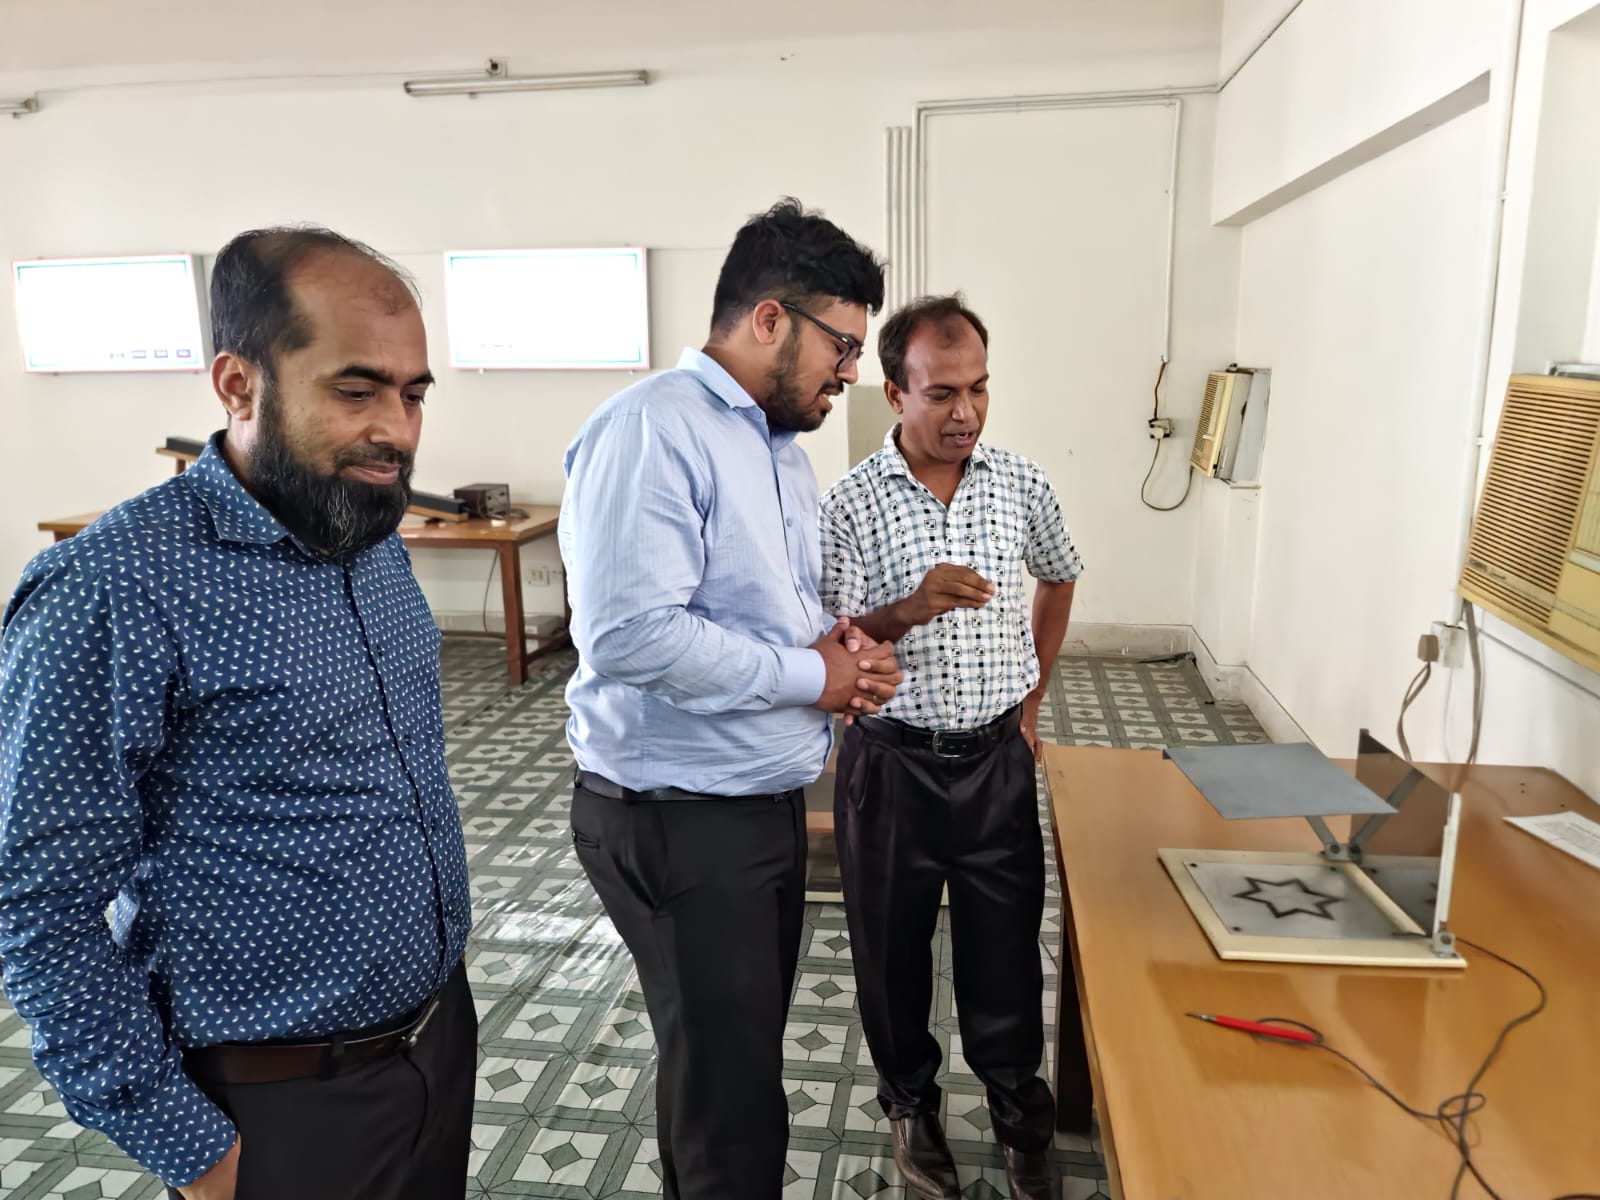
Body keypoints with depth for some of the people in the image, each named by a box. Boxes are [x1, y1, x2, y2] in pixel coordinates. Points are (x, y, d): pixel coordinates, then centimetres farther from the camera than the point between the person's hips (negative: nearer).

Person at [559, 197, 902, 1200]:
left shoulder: (782, 446, 12)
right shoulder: (651, 430, -19)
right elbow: (632, 634, -29)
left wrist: (835, 641, -3)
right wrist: (812, 676, -17)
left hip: (769, 802, 9)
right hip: (678, 819, -9)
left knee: (737, 1054, 23)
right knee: (730, 1088, 4)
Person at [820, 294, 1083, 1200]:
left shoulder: (1022, 485, -2)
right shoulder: (851, 504, -11)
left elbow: (1060, 580, 17)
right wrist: (909, 610, -30)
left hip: (998, 760, 2)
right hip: (893, 765, -1)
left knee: (1006, 952, 13)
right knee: (893, 951, 15)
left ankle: (1025, 1123, 36)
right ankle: (912, 1106, 40)